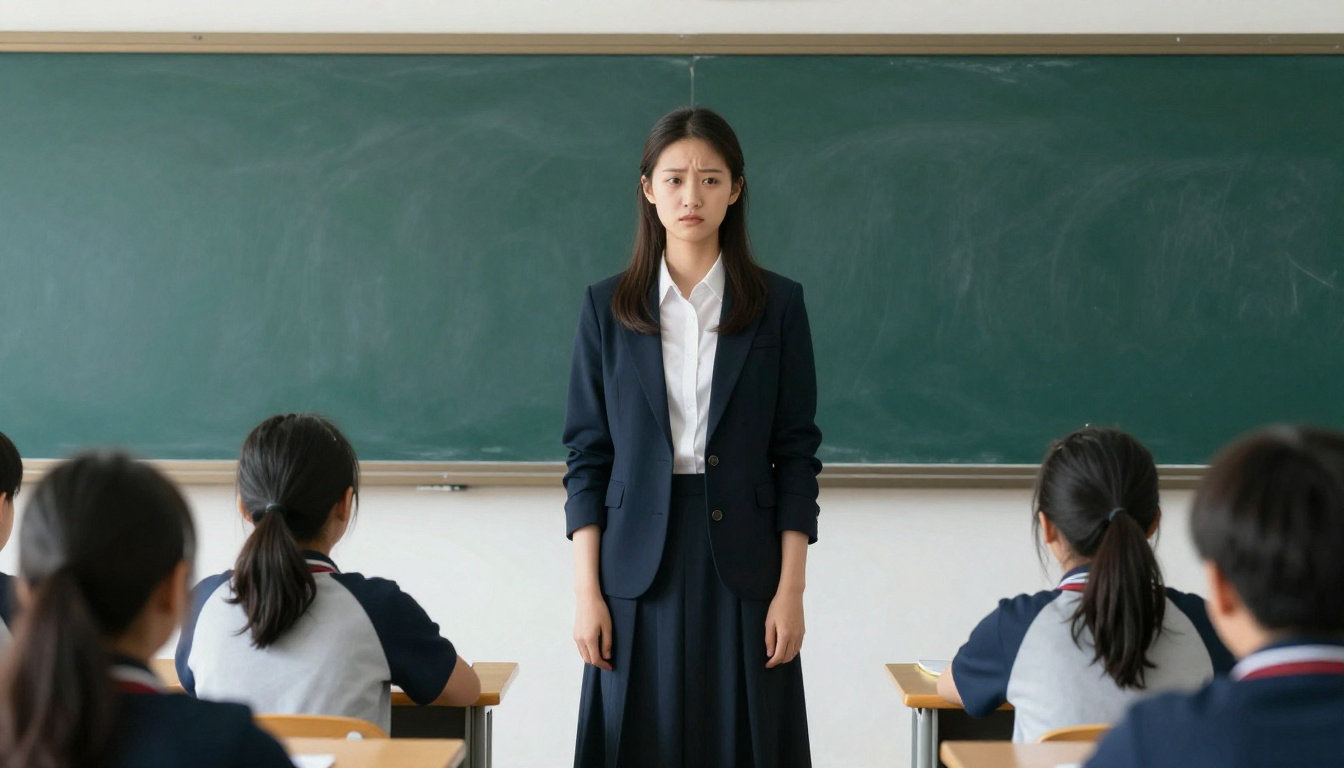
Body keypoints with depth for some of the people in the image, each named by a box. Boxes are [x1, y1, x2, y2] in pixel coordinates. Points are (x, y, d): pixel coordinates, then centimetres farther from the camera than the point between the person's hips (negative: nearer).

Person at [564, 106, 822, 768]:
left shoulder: (778, 304, 3)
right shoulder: (607, 306, 5)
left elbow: (796, 456, 2)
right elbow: (586, 455, 4)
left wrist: (791, 590, -4)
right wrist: (586, 592, -3)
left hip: (741, 567, 0)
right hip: (641, 569, 1)